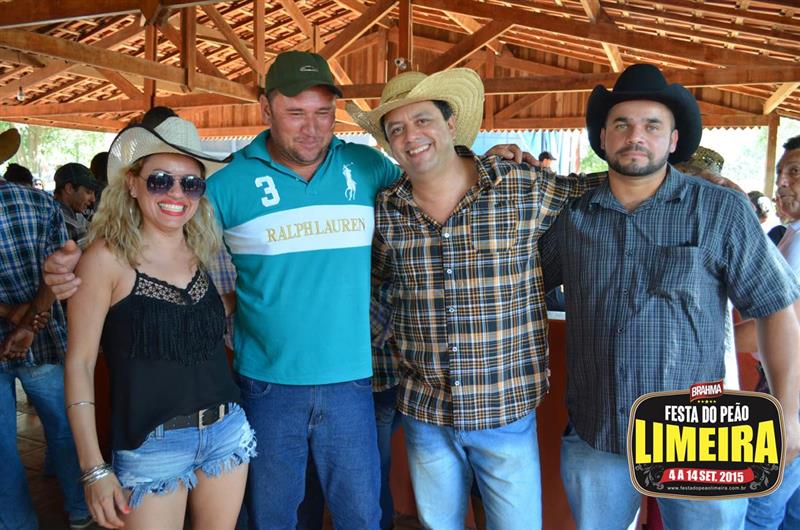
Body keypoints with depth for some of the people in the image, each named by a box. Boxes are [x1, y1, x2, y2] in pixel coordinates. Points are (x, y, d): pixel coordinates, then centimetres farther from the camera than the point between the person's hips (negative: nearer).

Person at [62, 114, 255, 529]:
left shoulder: (202, 253, 4)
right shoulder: (107, 256, -10)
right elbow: (79, 363, -9)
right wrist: (94, 469, -12)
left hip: (227, 430, 5)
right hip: (152, 444, -5)